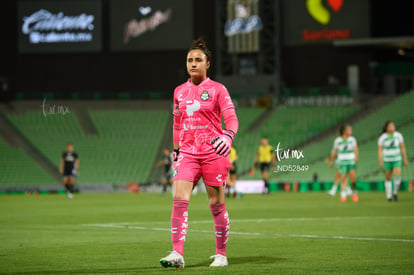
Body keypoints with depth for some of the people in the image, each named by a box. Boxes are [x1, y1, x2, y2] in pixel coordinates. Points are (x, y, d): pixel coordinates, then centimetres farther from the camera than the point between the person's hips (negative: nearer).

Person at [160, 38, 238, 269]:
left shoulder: (217, 89, 1)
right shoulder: (180, 91, 14)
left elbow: (232, 119, -7)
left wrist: (228, 136, -27)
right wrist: (176, 152, 19)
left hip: (213, 152, -3)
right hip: (187, 152, 3)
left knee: (217, 204, 1)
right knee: (179, 200, -13)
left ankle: (221, 255, 13)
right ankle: (177, 254, -18)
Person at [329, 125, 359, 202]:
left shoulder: (352, 139, 3)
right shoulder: (337, 140, 2)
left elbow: (355, 149, -9)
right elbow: (334, 152, 9)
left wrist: (356, 156, -27)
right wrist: (332, 161, 11)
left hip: (351, 161, 0)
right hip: (342, 162, 0)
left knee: (352, 178, -7)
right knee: (343, 178, -8)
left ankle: (354, 193, 15)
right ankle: (343, 196, -6)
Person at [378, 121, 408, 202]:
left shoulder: (398, 135, -5)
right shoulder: (382, 137, -11)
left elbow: (402, 147, 2)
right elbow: (380, 150, -11)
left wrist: (405, 159, 3)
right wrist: (380, 161, -20)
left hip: (397, 159, 1)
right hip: (387, 160, -1)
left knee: (397, 175, -17)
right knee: (388, 178, 4)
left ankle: (395, 193, 3)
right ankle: (389, 196, 19)